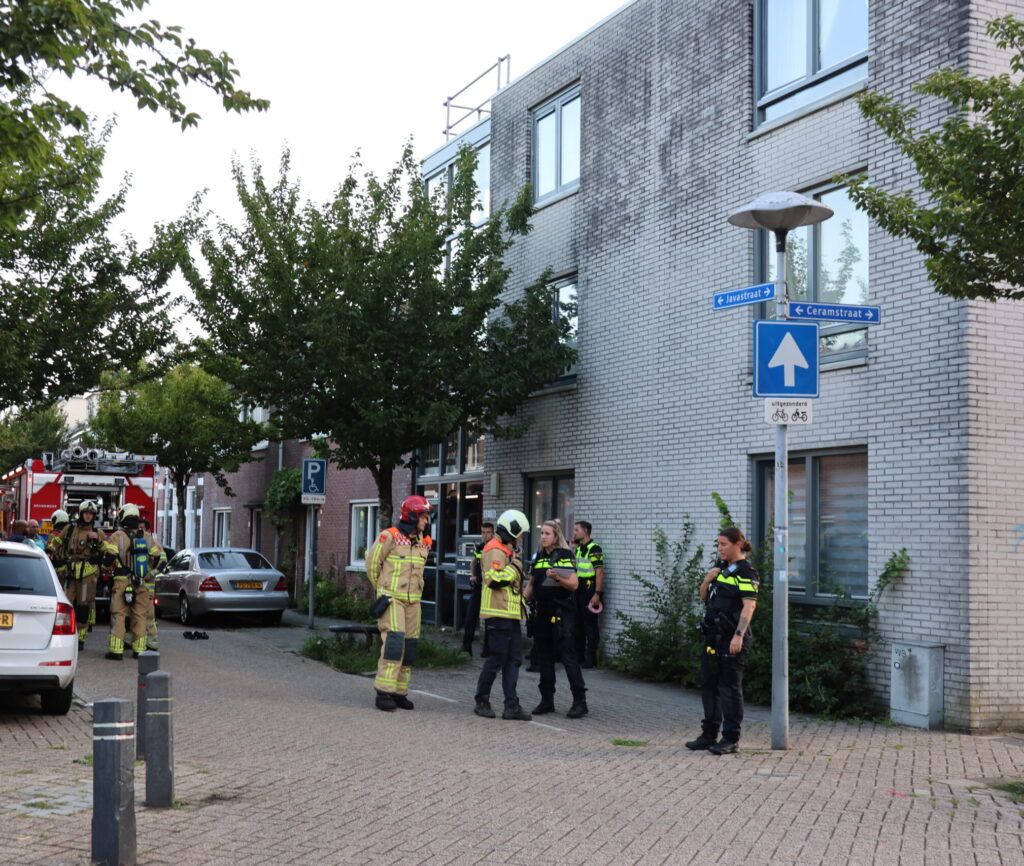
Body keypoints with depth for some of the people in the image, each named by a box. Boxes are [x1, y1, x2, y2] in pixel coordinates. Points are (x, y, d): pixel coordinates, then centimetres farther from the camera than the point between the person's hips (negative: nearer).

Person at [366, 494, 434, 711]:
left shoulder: (425, 542, 9)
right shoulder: (390, 536, -10)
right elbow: (372, 563, 0)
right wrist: (381, 589, 9)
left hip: (413, 600, 7)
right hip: (391, 598, -7)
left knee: (409, 645, 6)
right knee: (394, 640, -16)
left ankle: (399, 692, 13)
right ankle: (384, 691, -14)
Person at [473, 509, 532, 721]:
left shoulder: (507, 550, 21)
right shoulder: (495, 550, -13)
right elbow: (495, 580, -24)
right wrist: (515, 565, -15)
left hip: (510, 615, 10)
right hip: (498, 615, -10)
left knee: (513, 660, 6)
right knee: (496, 658, -4)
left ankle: (512, 705, 6)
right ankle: (482, 701, 9)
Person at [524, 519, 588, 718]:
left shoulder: (565, 556, -6)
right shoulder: (538, 557, 14)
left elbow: (574, 584, -12)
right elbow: (532, 584, 22)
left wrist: (557, 578, -28)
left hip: (562, 612, -7)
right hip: (542, 611, 7)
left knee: (567, 654, -9)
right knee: (544, 656, 9)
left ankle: (580, 701, -5)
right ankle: (547, 700, 18)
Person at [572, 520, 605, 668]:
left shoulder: (594, 549, -12)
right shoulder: (578, 548, 15)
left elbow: (600, 572, -17)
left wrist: (597, 594, -21)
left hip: (589, 591, -9)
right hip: (578, 590, 9)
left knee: (590, 625, -5)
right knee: (578, 624, 13)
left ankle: (591, 658, 0)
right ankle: (578, 656, 21)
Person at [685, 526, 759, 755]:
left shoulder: (745, 572, -11)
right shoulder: (721, 567, 15)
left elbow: (749, 606, -19)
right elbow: (704, 596, 21)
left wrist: (739, 635, -27)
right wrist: (707, 579, 1)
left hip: (731, 637, -9)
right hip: (714, 634, 9)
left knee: (730, 686, -3)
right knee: (708, 684, 12)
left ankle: (731, 739, 5)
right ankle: (709, 735, 21)